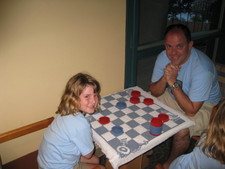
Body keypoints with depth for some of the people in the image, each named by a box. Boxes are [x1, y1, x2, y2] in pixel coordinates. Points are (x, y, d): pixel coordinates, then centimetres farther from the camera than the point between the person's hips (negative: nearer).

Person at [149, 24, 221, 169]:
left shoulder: (202, 68, -34)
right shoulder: (163, 57, -16)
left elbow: (191, 110, -30)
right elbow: (154, 93, -11)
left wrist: (173, 83, -37)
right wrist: (165, 78, -31)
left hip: (204, 106, -5)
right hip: (174, 97, 6)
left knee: (181, 132, -29)